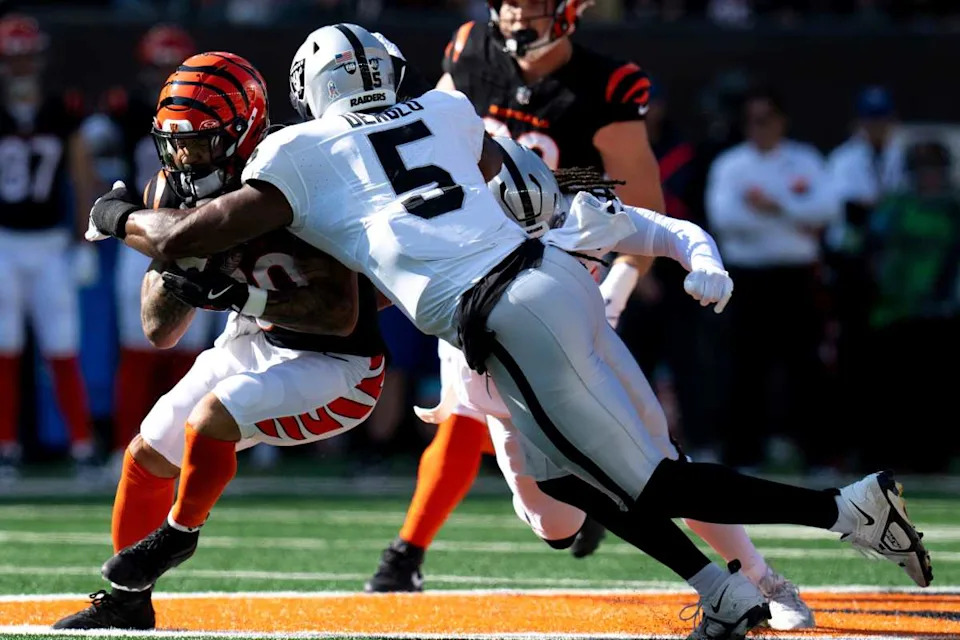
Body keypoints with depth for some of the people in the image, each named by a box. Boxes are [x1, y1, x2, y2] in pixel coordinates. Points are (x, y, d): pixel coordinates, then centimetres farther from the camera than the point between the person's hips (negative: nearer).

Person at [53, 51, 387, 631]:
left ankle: (176, 538, -1)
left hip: (336, 365, -8)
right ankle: (127, 602, 21)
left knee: (211, 421, -27)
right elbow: (160, 332, -2)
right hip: (254, 345, 8)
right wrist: (178, 274, -23)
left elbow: (342, 315, -31)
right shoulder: (174, 194, -6)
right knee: (148, 454, 6)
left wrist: (239, 296, -38)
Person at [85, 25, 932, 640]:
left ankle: (847, 508, -11)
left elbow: (185, 238, 2)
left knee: (652, 488, -1)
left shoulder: (303, 155, 5)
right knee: (566, 472, 23)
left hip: (515, 326, -7)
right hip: (560, 274, 7)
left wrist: (123, 216, 22)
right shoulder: (445, 114, 21)